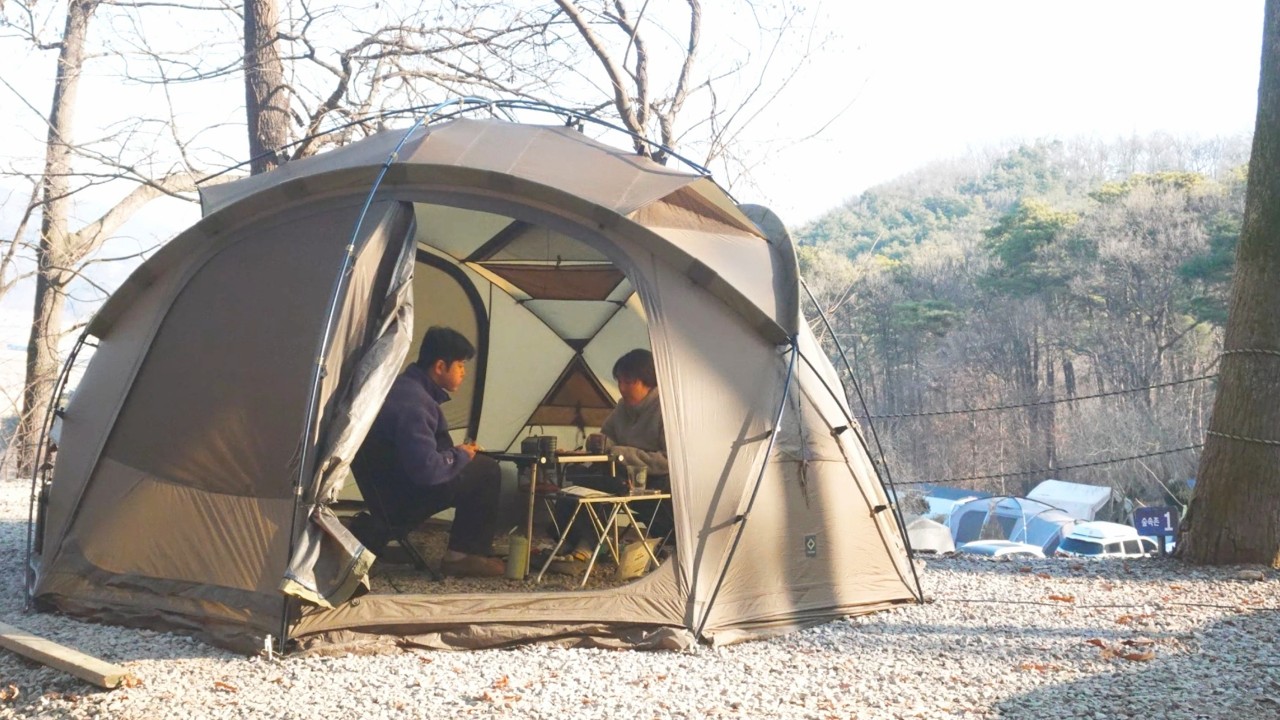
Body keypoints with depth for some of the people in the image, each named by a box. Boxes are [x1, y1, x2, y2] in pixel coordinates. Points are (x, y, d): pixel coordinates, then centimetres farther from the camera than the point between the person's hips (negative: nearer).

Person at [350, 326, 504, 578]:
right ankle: (467, 555, 4)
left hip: (383, 490, 10)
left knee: (470, 471, 17)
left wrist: (456, 453, 5)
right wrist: (460, 456, -10)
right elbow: (427, 470, -28)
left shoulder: (404, 388, 8)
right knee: (485, 471, -6)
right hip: (400, 498, -10)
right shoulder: (412, 403, -24)